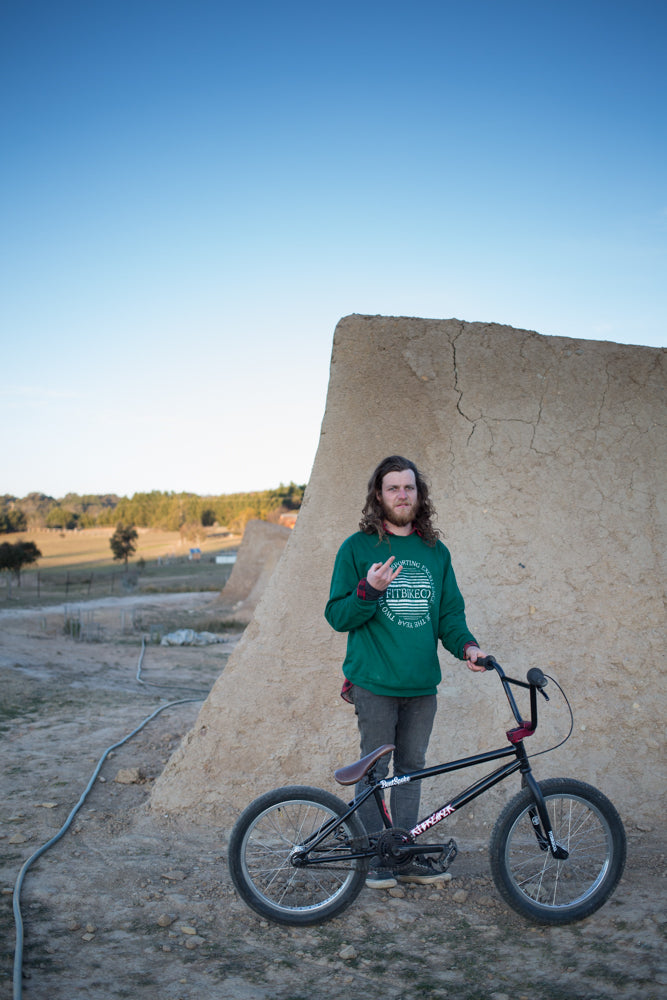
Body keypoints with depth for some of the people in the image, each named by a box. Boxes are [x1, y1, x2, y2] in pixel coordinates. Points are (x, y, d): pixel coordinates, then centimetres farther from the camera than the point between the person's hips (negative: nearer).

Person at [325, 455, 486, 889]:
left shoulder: (436, 552, 10)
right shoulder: (358, 548, -1)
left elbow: (450, 613, 12)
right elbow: (337, 615, -3)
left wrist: (467, 644, -7)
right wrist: (369, 590, -20)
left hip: (422, 684, 4)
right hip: (375, 683, -4)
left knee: (411, 768, 12)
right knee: (375, 770, 3)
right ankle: (374, 858, 15)